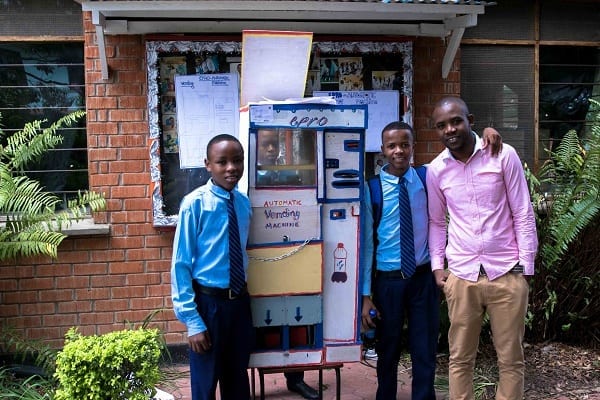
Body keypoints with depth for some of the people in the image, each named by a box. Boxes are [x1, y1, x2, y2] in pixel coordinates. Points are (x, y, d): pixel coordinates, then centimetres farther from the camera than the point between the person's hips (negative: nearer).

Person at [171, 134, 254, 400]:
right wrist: (191, 320, -15)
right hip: (208, 301, -4)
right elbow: (181, 264, -14)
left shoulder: (244, 204, 1)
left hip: (240, 300, 5)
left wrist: (242, 297, 9)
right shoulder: (195, 204, -15)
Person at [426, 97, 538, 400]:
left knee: (511, 359, 9)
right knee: (460, 358, 10)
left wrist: (525, 265, -4)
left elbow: (523, 214, -2)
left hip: (506, 272, -2)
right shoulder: (435, 170, 3)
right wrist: (437, 265, 5)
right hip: (461, 276, 2)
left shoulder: (504, 155, -4)